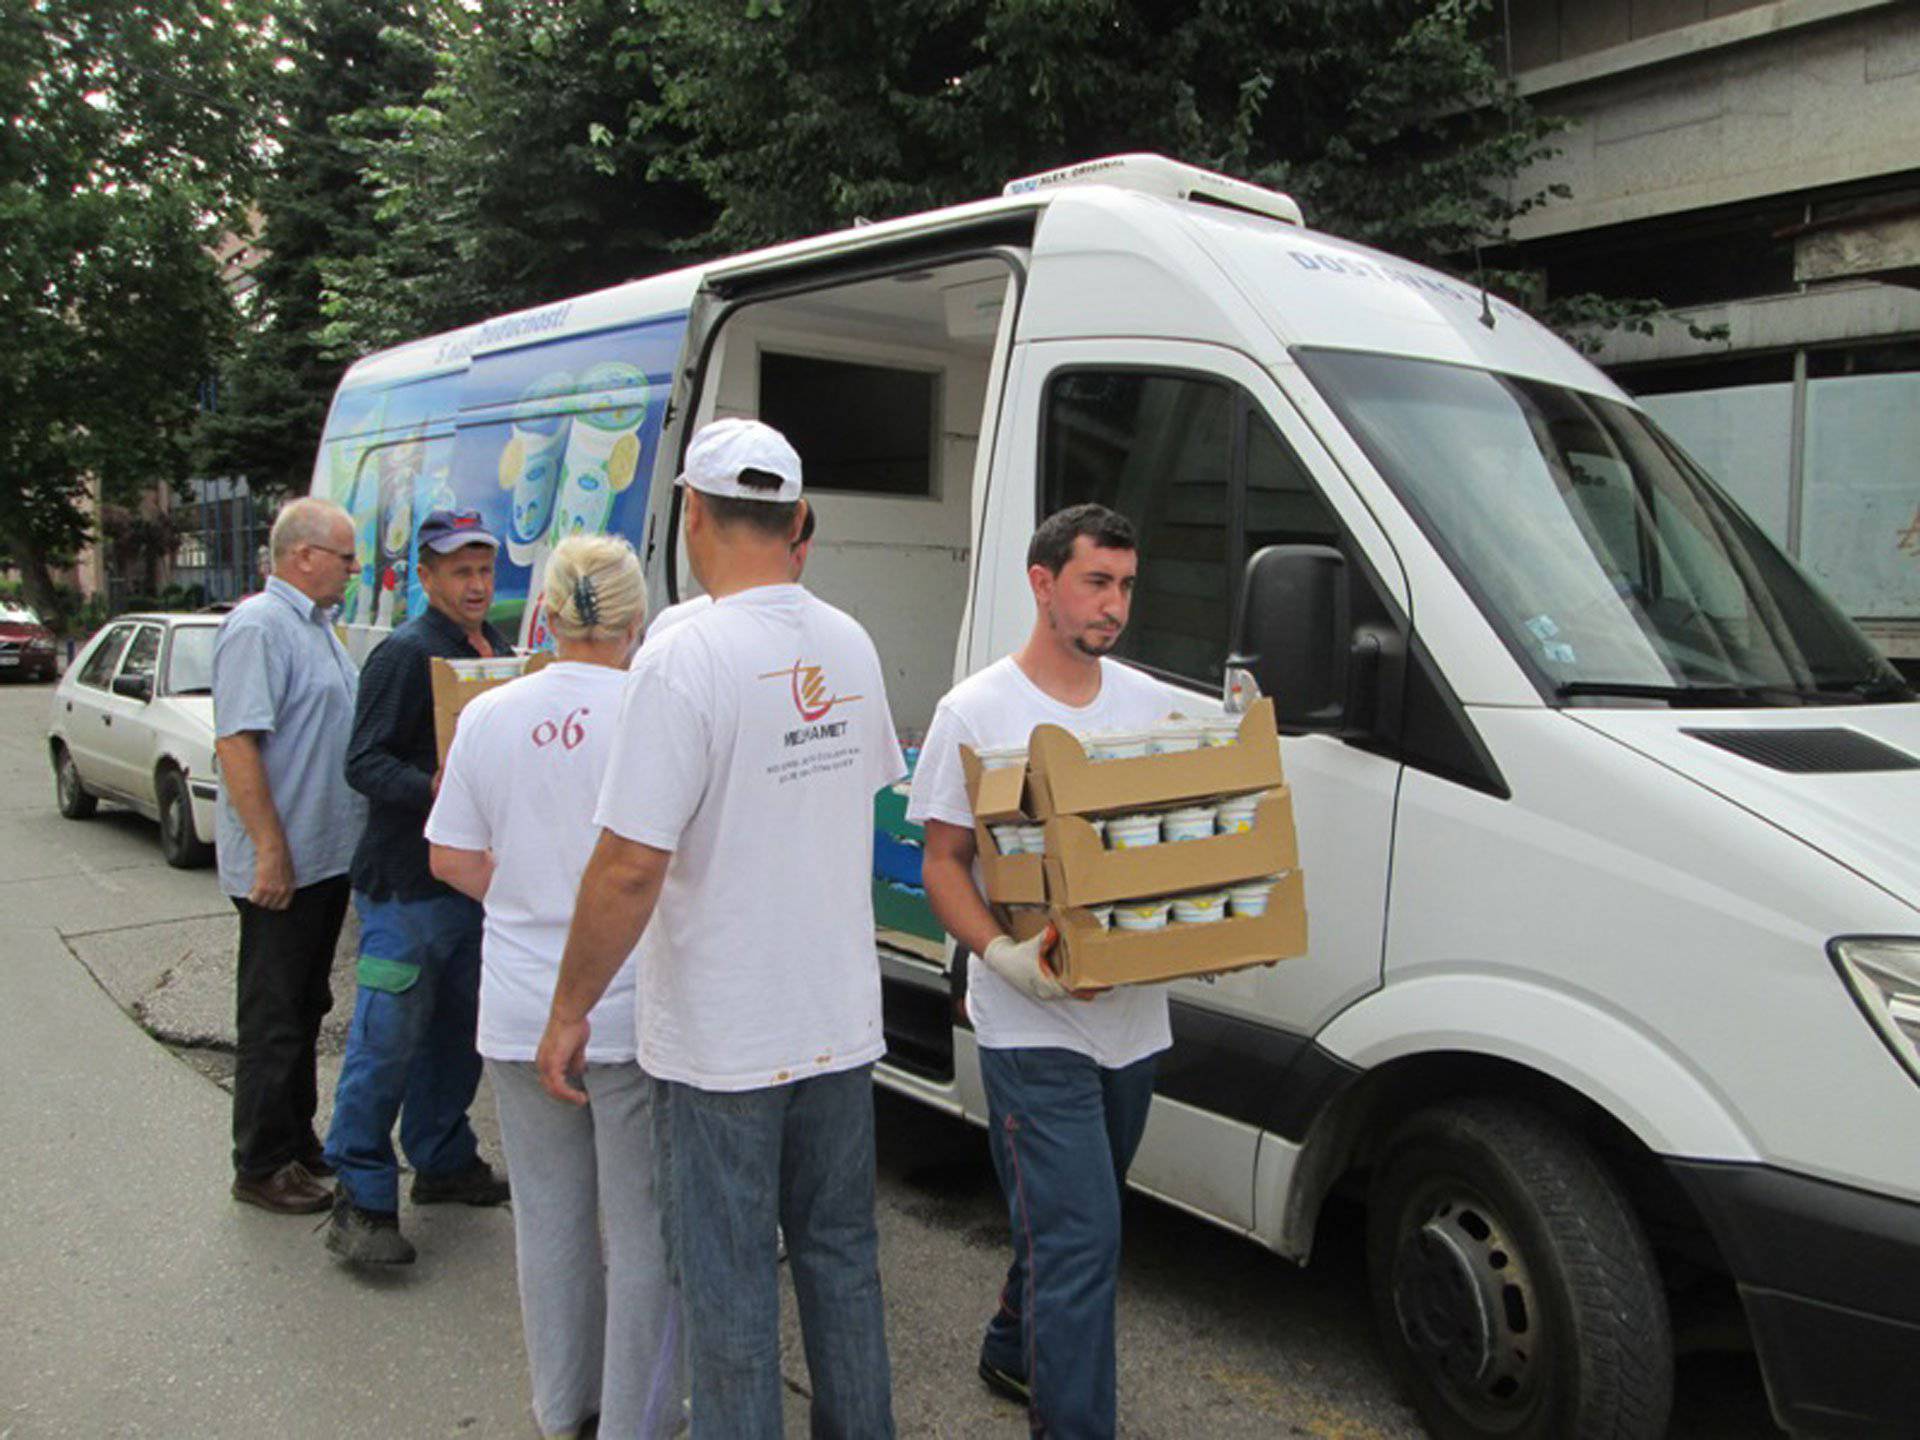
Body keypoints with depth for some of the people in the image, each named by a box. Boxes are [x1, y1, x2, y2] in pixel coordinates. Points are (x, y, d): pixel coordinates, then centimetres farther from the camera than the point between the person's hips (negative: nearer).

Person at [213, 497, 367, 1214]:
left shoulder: (317, 625, 14)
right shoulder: (259, 626, -16)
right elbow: (236, 743, -22)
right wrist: (271, 849, -24)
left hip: (327, 857, 10)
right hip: (281, 864, -10)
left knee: (306, 1007, 18)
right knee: (273, 1018, 1)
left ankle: (297, 1143, 30)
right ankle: (261, 1167, 12)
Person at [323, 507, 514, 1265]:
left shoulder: (496, 650, 14)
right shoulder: (404, 653, -11)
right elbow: (365, 762, -16)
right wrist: (435, 789, -31)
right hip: (406, 882, -8)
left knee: (459, 1027, 17)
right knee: (388, 1039, -5)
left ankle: (442, 1159, 32)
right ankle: (360, 1200, 4)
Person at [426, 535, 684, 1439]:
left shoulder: (487, 717, -2)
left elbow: (455, 863, 3)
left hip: (520, 1010, 5)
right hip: (634, 1009, -4)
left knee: (548, 1214, 20)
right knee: (641, 1227, 11)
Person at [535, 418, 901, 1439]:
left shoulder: (685, 657, -20)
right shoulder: (850, 645, 2)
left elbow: (629, 865, -22)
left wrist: (568, 1010, -11)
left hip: (723, 1038, -6)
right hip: (841, 1019, 7)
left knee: (730, 1281, 9)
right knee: (840, 1250, 21)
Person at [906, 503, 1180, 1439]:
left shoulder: (1150, 702, 8)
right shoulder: (976, 713, -8)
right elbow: (943, 863, -7)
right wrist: (1001, 955, -23)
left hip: (1134, 1016, 6)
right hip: (1032, 1024, -6)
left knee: (1069, 1221, 22)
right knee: (1082, 1234, -9)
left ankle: (1015, 1354, 45)